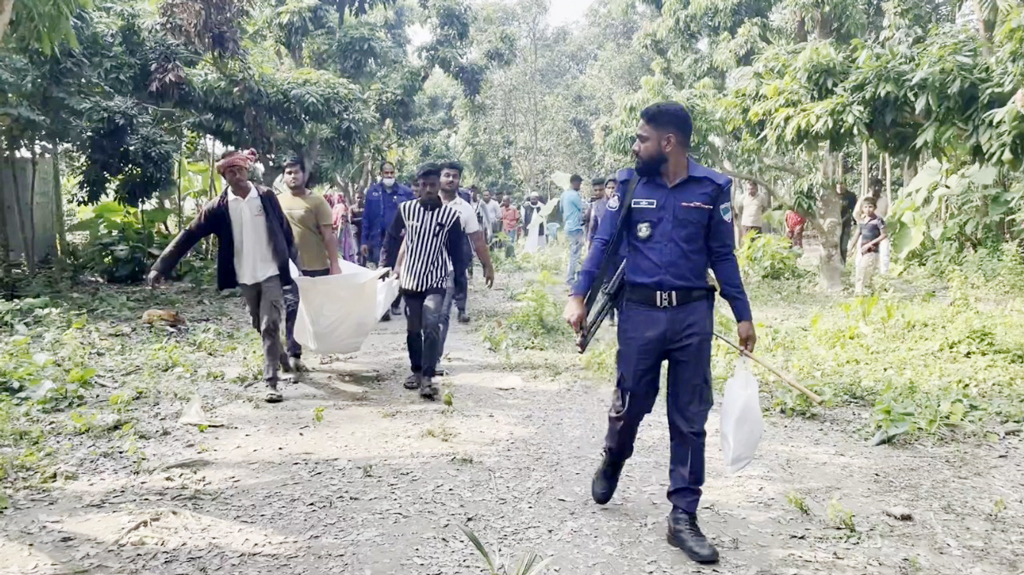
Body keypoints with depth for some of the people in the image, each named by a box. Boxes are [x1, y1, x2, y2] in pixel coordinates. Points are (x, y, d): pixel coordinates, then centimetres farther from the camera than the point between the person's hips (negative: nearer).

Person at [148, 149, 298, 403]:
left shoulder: (266, 196, -4)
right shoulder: (218, 207, -5)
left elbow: (285, 231, 3)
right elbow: (189, 235, -8)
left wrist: (294, 263, 5)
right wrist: (161, 266, -14)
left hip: (272, 272, -2)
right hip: (245, 277, 3)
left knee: (270, 326, -8)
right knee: (261, 326, 16)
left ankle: (271, 382, -6)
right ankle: (282, 358, 41)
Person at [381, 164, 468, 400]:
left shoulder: (451, 215, -6)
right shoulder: (405, 210, -3)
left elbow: (457, 250, 0)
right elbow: (392, 240, 6)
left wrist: (460, 281, 1)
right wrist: (387, 267, 3)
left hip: (436, 281, -2)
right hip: (410, 279, 2)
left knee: (431, 326, -19)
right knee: (413, 329, 11)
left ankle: (428, 377, -15)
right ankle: (417, 371, 28)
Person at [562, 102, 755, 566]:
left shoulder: (711, 188, 1)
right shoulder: (630, 183, 2)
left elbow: (723, 255, 6)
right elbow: (604, 243, 2)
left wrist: (743, 315, 5)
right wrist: (578, 296, -8)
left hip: (693, 313, 0)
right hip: (639, 310, 0)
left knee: (689, 419, 4)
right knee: (630, 404, 10)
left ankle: (683, 517, 15)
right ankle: (612, 462, 43)